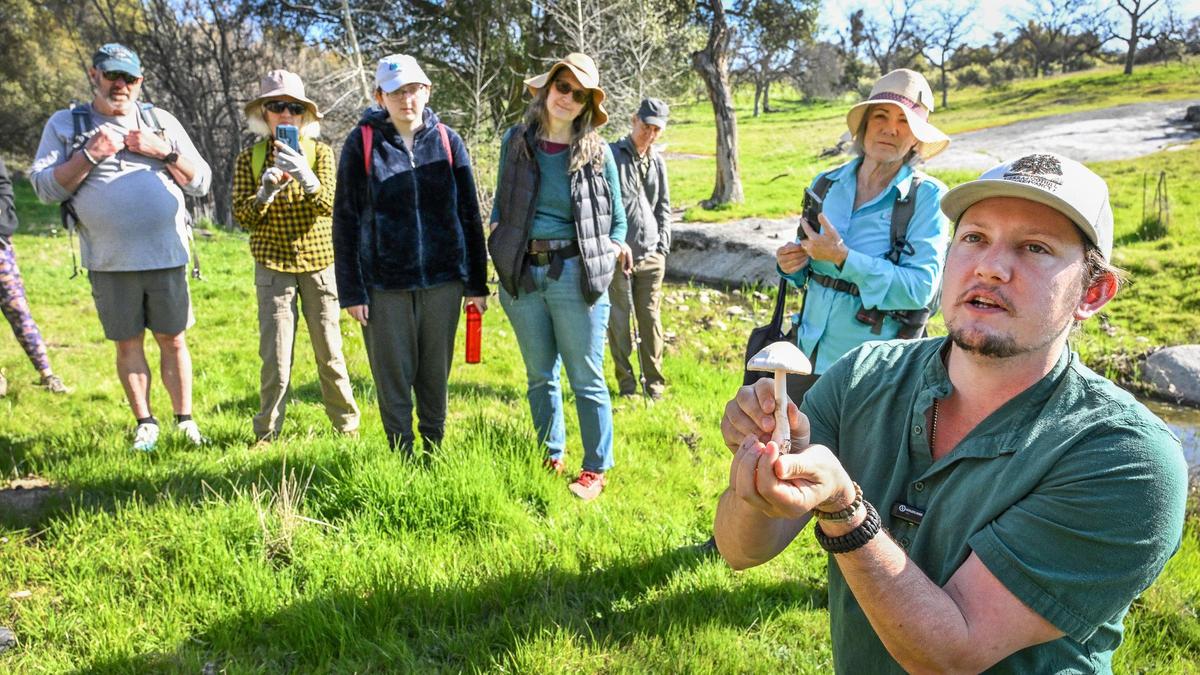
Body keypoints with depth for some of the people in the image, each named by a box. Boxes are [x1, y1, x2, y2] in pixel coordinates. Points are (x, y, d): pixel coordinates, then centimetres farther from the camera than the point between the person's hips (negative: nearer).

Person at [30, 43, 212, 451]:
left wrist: (164, 151, -7)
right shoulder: (65, 124, 8)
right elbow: (45, 187, -1)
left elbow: (201, 182, 7)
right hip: (109, 263, 0)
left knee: (172, 340, 5)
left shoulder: (161, 121, 11)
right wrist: (91, 155, -10)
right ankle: (145, 424, 20)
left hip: (167, 257, 0)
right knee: (128, 343, 8)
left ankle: (185, 421, 15)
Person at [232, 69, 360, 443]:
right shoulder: (249, 158, 2)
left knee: (329, 350, 6)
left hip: (318, 261, 0)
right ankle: (267, 433, 14)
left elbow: (328, 205, -13)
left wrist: (305, 176, -31)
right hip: (273, 265, 0)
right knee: (275, 355, -1)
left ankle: (347, 423, 20)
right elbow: (243, 217, -3)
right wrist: (266, 191, -21)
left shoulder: (320, 152, 1)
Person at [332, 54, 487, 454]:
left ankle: (434, 449, 29)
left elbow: (470, 215, 7)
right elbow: (345, 221, 0)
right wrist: (351, 290, -5)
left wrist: (476, 283, 4)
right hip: (385, 284, -1)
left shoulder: (448, 141, 4)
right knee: (394, 377, 7)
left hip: (442, 280, 2)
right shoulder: (362, 143, 0)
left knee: (436, 376, 12)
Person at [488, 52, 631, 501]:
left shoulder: (597, 152, 1)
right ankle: (551, 458, 31)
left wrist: (614, 250, -6)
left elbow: (617, 219, 8)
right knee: (540, 376, 15)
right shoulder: (516, 141, 7)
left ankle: (596, 469, 17)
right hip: (523, 273, 3)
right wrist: (497, 231, 1)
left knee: (586, 378, 3)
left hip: (575, 273, -3)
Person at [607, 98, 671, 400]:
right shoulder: (611, 155, 0)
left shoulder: (657, 162, 16)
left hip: (651, 256, 4)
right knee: (619, 321, 1)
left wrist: (663, 245, 10)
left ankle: (654, 382, 16)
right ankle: (626, 383, 12)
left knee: (650, 319, 6)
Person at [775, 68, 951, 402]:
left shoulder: (928, 197, -10)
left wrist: (843, 257, -24)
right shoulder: (825, 184, 4)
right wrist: (792, 265, -8)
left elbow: (921, 287, -19)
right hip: (809, 358, 4)